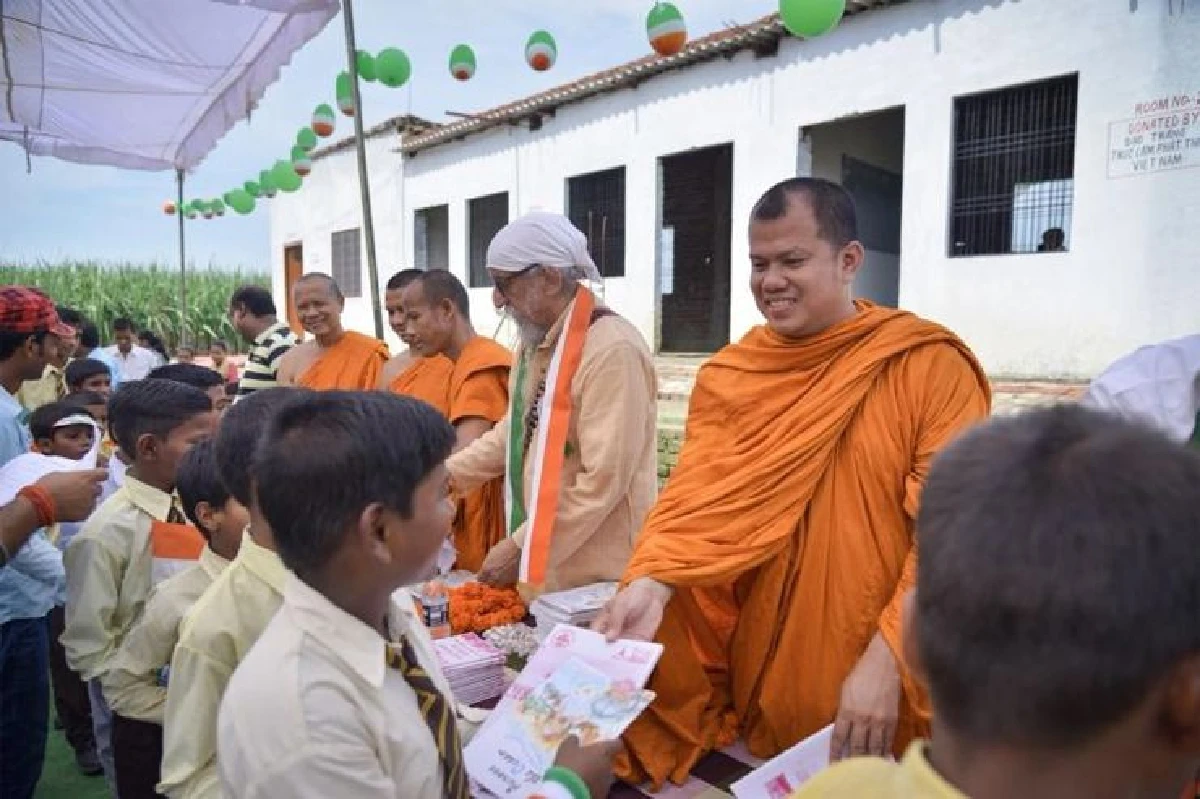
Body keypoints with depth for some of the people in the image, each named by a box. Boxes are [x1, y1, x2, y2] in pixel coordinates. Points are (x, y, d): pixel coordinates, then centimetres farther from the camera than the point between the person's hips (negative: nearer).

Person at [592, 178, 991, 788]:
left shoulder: (931, 367, -12)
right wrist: (648, 585, -26)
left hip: (881, 683, -1)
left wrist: (886, 659, -24)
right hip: (758, 659, 2)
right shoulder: (726, 376, 0)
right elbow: (698, 499, -9)